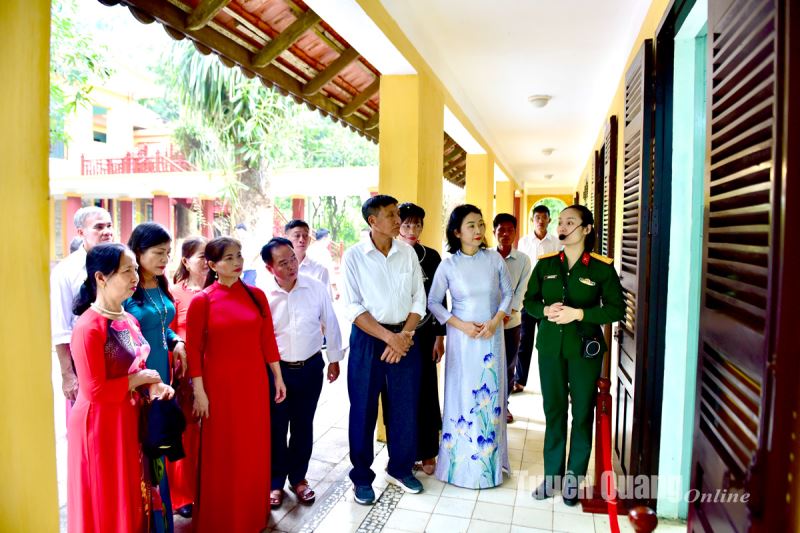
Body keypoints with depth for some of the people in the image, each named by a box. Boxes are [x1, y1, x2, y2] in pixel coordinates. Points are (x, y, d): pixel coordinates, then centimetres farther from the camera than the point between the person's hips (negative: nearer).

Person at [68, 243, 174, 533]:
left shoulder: (130, 320, 5)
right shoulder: (88, 327, -21)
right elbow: (96, 391, -24)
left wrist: (152, 386, -3)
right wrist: (140, 380, -14)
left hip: (129, 420, 8)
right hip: (99, 426, -8)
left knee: (130, 498, 21)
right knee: (105, 506, 10)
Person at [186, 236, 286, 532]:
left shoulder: (256, 295, 2)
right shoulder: (202, 300, -8)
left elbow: (268, 339, 5)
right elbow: (194, 350, -7)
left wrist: (278, 378, 6)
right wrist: (199, 392, -10)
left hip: (254, 381, 4)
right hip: (220, 384, -3)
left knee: (254, 449, 14)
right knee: (222, 452, 9)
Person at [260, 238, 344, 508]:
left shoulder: (316, 288, -9)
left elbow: (330, 324, 2)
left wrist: (334, 359, 7)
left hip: (311, 367, 1)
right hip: (276, 368, -1)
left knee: (303, 425, 14)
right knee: (276, 427, 11)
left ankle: (298, 477, 34)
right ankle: (276, 481, 31)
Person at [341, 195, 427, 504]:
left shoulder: (407, 253, 3)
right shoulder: (354, 256, -6)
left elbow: (419, 300, 4)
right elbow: (353, 307, -10)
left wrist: (404, 336, -8)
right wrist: (388, 337, -15)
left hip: (405, 337, 3)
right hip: (367, 338, -3)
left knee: (405, 407, 11)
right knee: (363, 410, 7)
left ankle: (400, 469, 33)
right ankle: (362, 477, 26)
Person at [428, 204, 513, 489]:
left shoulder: (494, 258, -3)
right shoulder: (448, 265, -7)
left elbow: (508, 293, 5)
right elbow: (433, 302, -2)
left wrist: (495, 321, -9)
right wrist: (461, 325, -11)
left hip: (492, 336, 2)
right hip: (462, 337, -2)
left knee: (490, 395, 8)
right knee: (462, 396, 5)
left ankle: (490, 457, 25)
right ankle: (462, 461, 20)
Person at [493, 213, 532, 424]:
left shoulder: (523, 260, 0)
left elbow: (521, 290, -4)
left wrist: (507, 314, -15)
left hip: (512, 321, 1)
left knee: (509, 365, 11)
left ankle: (503, 405, 28)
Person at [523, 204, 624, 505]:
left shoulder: (602, 267, -6)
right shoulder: (545, 264, 2)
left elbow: (617, 309, -8)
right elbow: (529, 301, 7)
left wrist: (579, 314, -19)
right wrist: (546, 311, -14)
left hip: (585, 348, -2)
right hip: (550, 346, 2)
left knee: (582, 412, 8)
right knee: (553, 410, 11)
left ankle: (574, 477, 24)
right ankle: (552, 474, 25)